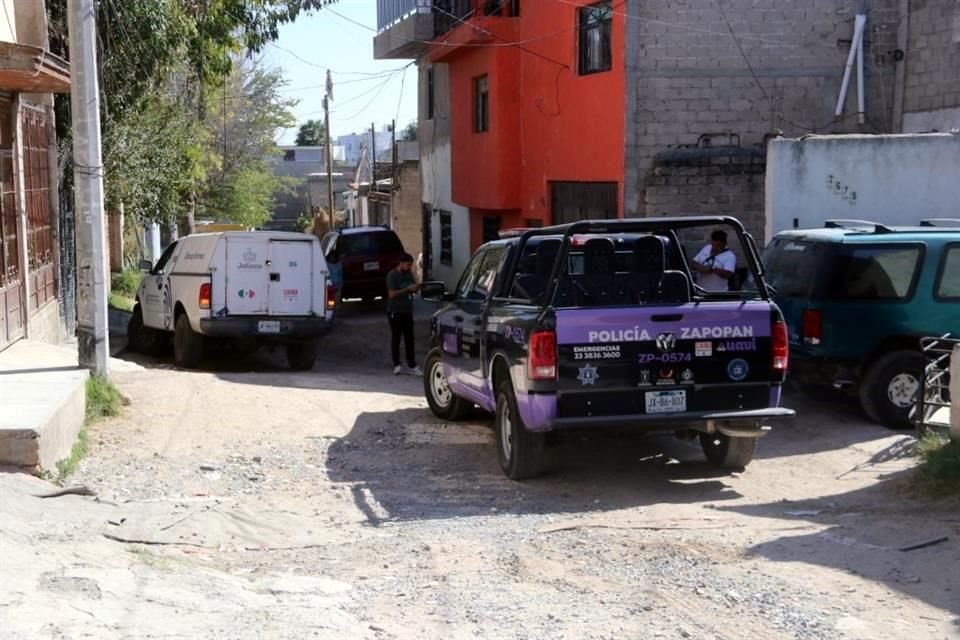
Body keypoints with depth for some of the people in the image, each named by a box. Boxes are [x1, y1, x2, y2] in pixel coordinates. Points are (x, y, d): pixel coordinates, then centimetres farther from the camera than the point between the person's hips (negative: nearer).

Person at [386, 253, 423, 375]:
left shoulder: (409, 274, 9)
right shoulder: (392, 275, -12)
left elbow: (413, 289, 18)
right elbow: (392, 294, -20)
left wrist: (416, 288, -6)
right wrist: (408, 289, -22)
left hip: (407, 311, 7)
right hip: (395, 312, -6)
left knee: (409, 338, 6)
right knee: (396, 338, -1)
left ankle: (412, 366, 8)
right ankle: (397, 365, 3)